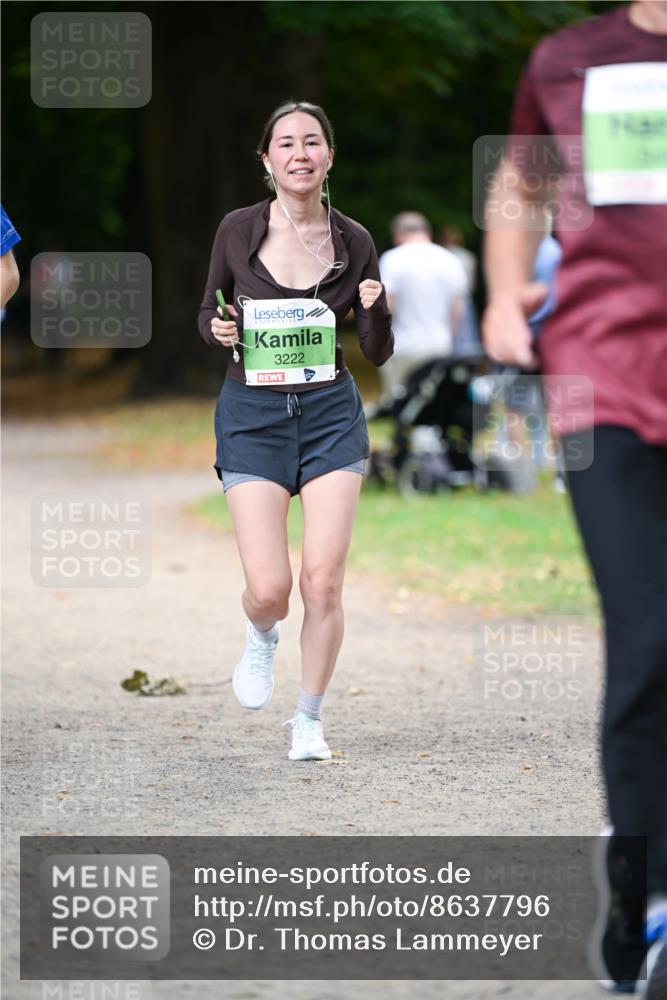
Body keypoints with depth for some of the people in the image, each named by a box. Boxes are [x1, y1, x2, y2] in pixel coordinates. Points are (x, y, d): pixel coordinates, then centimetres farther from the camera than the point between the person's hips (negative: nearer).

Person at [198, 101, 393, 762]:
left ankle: (309, 721, 12)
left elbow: (377, 354, 4)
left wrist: (377, 312, -16)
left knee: (323, 580, -7)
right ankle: (261, 637, 27)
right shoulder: (238, 231, -3)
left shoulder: (352, 242, -1)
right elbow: (210, 314, 11)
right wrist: (218, 330, -11)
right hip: (253, 414, -1)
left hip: (330, 415, 1)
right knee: (268, 588, -10)